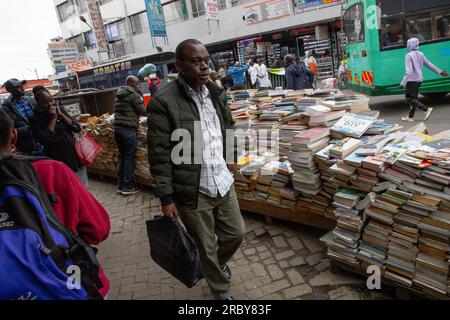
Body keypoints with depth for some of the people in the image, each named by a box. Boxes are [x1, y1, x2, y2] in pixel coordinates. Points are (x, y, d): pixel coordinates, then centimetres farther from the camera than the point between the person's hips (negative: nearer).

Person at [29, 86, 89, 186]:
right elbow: (45, 140, -19)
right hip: (58, 161, -4)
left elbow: (77, 128, -1)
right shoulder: (35, 119, -6)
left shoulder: (60, 110, 6)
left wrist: (61, 114, -9)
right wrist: (53, 118, -15)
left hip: (74, 155, 4)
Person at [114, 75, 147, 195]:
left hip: (117, 127, 8)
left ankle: (120, 185, 19)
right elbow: (143, 111, -4)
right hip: (128, 129, -8)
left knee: (122, 156, 14)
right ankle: (128, 187, 2)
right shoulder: (134, 95, -7)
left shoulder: (119, 94, 17)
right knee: (130, 158, -2)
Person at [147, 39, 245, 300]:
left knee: (236, 233, 19)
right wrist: (166, 198, -13)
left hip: (224, 182, 6)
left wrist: (232, 158, 15)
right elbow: (159, 155, -14)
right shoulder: (164, 102, -16)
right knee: (206, 247, 13)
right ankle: (222, 290, 41)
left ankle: (217, 264, 52)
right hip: (193, 191, -5)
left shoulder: (216, 93, 4)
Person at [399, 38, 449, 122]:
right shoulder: (420, 54, 10)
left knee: (409, 98, -4)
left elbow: (409, 71, -21)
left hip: (412, 80, -9)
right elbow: (429, 64, 14)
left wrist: (403, 83, -22)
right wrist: (440, 72, 22)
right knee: (414, 97, 13)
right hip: (419, 79, 9)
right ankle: (410, 117, 17)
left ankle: (426, 109, -16)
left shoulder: (409, 56, -13)